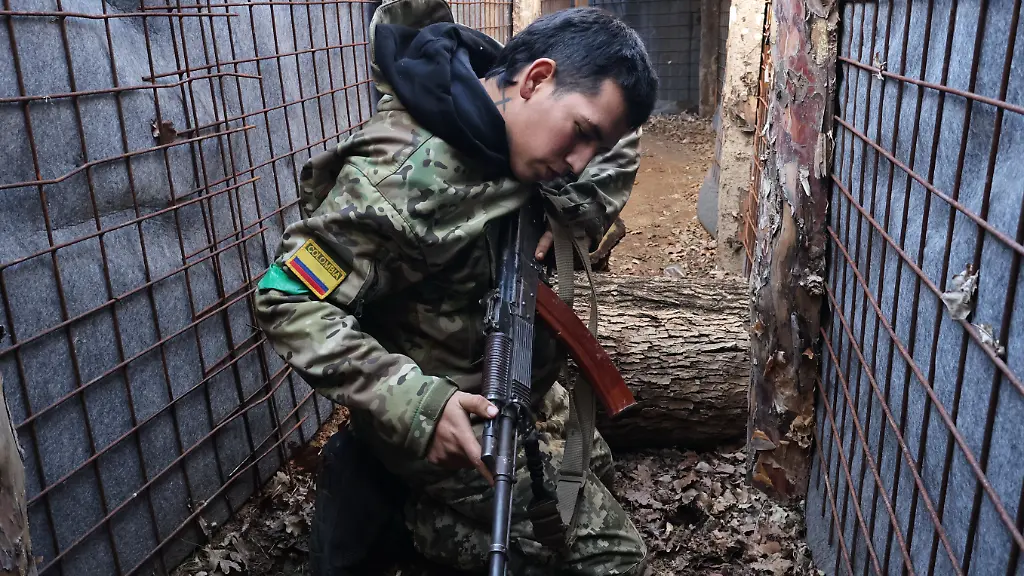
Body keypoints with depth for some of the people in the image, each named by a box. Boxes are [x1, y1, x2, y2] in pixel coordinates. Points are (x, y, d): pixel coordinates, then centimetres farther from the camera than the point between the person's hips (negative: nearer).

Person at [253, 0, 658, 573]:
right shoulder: (404, 177, -32)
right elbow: (290, 304, -29)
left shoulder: (512, 122, -9)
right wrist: (416, 406, -37)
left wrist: (578, 208, -15)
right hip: (455, 421, -8)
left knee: (597, 479, 29)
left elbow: (621, 136, 5)